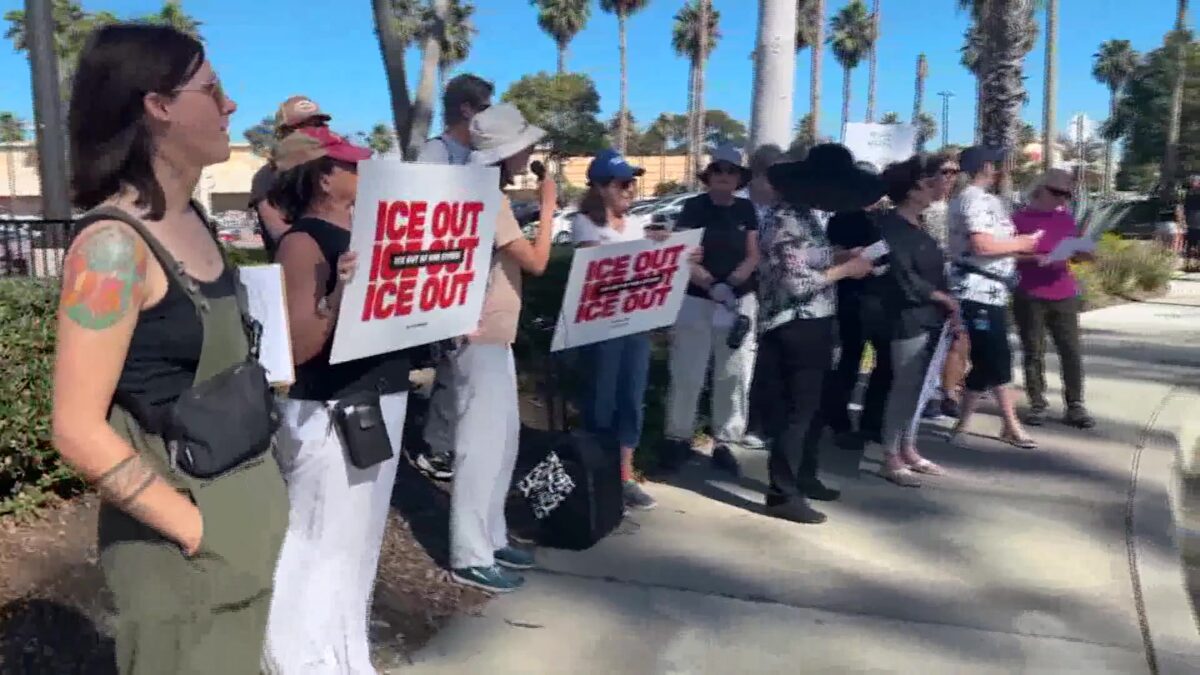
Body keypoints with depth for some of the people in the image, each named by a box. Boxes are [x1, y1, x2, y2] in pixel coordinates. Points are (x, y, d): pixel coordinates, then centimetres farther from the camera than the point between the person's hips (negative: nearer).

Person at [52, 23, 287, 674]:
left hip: (245, 505, 8)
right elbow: (79, 431, -21)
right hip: (181, 540, -8)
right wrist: (197, 528, -18)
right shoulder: (115, 244, -20)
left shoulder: (190, 220, 5)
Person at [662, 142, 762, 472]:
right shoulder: (693, 207, -3)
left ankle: (728, 435, 18)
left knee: (735, 374, 7)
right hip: (697, 301, -3)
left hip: (740, 301, 3)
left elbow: (753, 256, 6)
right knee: (687, 374, -2)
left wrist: (731, 283, -12)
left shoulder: (746, 210, 8)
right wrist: (712, 286, -24)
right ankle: (679, 436, 10)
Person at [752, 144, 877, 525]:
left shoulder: (805, 218, 12)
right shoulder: (784, 222, -18)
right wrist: (845, 269, -14)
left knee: (812, 406, 20)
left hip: (813, 325, 10)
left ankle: (804, 476, 35)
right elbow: (798, 282, -23)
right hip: (795, 329, -10)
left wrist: (841, 255, 4)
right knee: (796, 410, -4)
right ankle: (783, 494, 4)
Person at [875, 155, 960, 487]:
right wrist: (946, 299, -9)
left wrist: (950, 307, 4)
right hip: (909, 319, -8)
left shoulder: (918, 225, 14)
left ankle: (908, 449, 21)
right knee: (905, 386, -6)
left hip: (930, 317, 8)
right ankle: (890, 458, 1)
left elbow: (934, 270, 16)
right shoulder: (892, 226, -12)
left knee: (917, 386, 12)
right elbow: (905, 278, -18)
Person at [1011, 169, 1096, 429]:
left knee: (1072, 352, 2)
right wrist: (1034, 258, -18)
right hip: (1029, 297, -4)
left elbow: (1076, 253, 15)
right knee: (1033, 353, 2)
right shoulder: (1020, 218, -2)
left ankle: (1075, 406, 8)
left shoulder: (1067, 219, 12)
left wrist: (1087, 253, -6)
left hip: (1064, 296, 4)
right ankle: (1037, 405, 9)